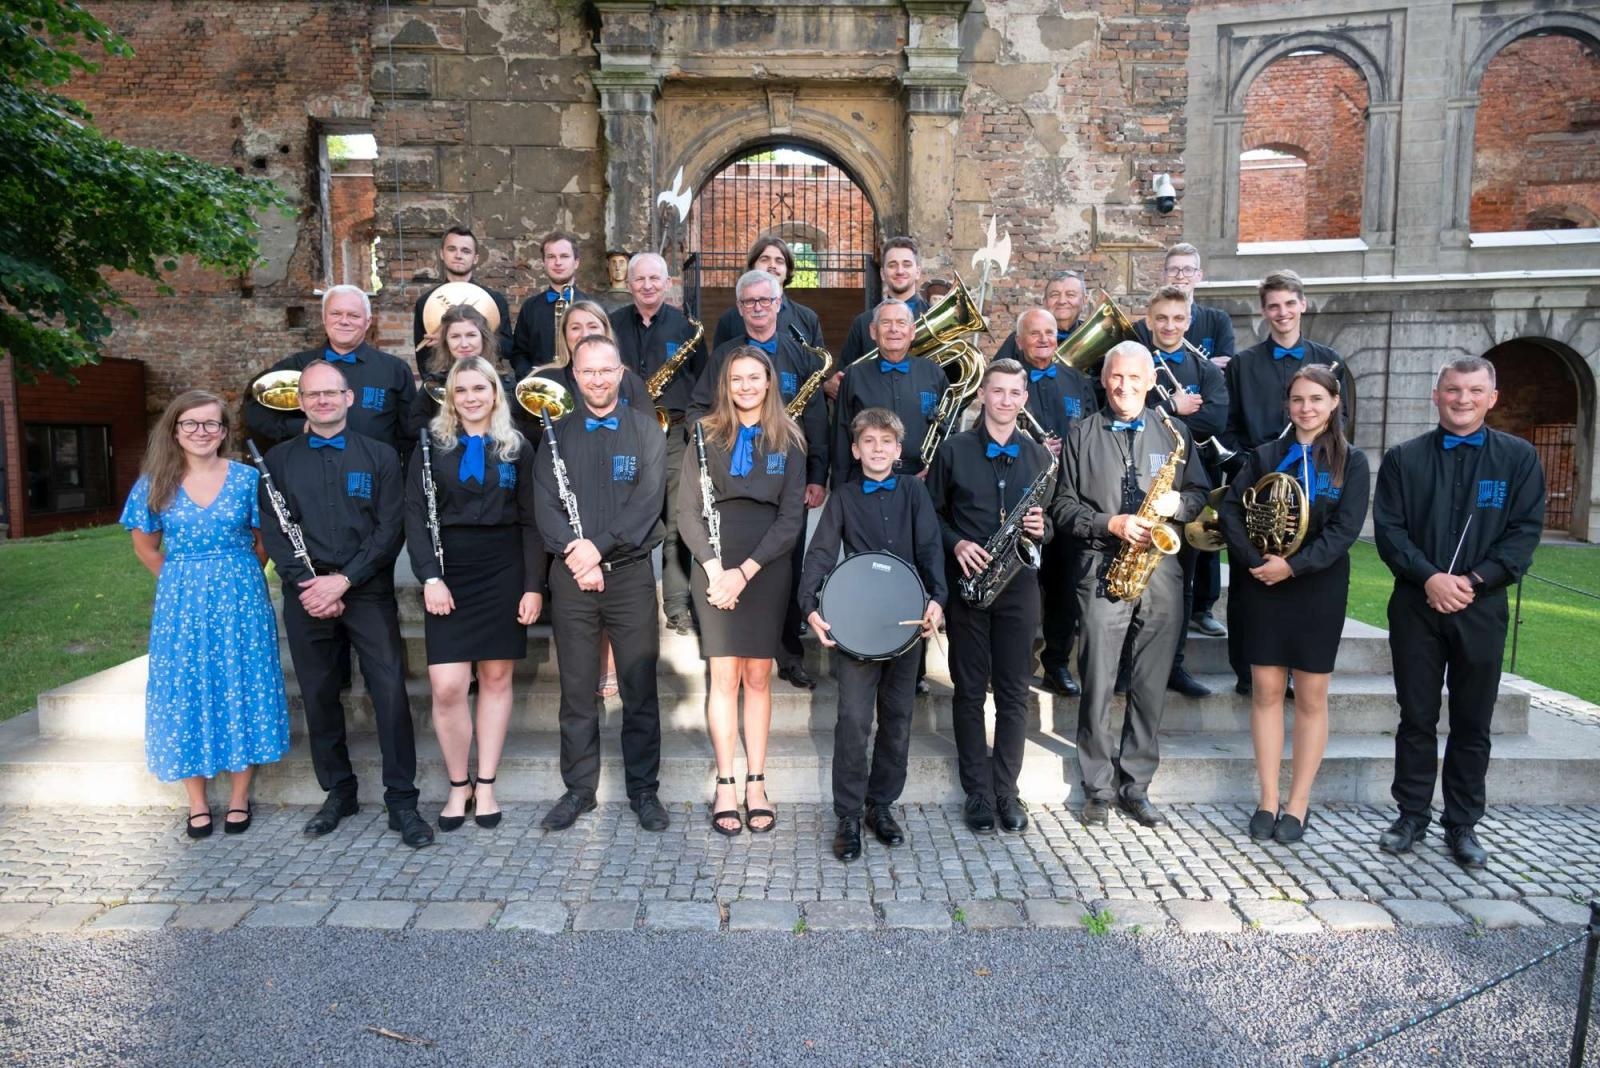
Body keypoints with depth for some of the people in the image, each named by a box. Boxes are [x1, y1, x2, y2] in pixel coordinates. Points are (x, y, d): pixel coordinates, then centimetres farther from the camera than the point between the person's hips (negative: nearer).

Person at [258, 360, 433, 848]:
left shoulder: (380, 456, 5)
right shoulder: (279, 460, 10)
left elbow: (390, 529, -3)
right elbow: (274, 532, 4)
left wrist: (343, 580, -13)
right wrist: (307, 586, -10)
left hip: (368, 592, -2)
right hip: (306, 596, 2)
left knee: (390, 692, -7)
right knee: (319, 695, 8)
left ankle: (402, 801, 2)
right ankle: (338, 792, 23)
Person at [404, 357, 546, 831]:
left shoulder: (517, 448, 6)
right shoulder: (432, 446, 6)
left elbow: (531, 521, 4)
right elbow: (416, 515, 0)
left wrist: (534, 585, -4)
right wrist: (430, 577, -11)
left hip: (504, 571, 1)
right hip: (449, 571, 0)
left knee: (496, 677, 5)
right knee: (446, 686, -6)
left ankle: (485, 785, 18)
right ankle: (457, 785, 14)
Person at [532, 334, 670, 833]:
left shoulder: (645, 429, 5)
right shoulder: (557, 433, 9)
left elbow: (648, 501, -7)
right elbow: (546, 504, 0)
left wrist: (599, 546, -17)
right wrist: (576, 556, -14)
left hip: (631, 572, -1)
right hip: (571, 575, 2)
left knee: (640, 689, 4)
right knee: (576, 689, 8)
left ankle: (644, 790, 16)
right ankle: (579, 789, 21)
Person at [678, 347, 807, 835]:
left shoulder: (788, 440, 5)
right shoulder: (706, 434, 6)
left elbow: (792, 517, -1)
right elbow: (688, 510, 2)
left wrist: (746, 570, -11)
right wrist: (713, 566, -12)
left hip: (767, 569, 0)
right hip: (714, 565, 0)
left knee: (758, 675, 4)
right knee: (724, 675, -1)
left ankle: (756, 782, 13)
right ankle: (725, 785, 9)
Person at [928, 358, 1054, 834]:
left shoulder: (1038, 455, 8)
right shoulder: (954, 450, 1)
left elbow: (1049, 515, 15)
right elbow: (931, 511, 4)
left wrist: (1041, 527, -8)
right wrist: (955, 543, -13)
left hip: (1018, 583, 2)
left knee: (1014, 692, 4)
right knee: (970, 690, 4)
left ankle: (1006, 790, 17)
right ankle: (977, 791, 15)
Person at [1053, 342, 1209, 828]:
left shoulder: (1174, 433, 13)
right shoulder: (1081, 436, 7)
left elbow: (1200, 492, 15)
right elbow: (1065, 506, 3)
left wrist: (1177, 502, -7)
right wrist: (1111, 524, -12)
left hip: (1161, 572, 2)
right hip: (1103, 571, -2)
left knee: (1151, 687, 6)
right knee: (1098, 686, -1)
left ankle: (1136, 786, 19)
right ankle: (1098, 790, 12)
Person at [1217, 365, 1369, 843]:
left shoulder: (1350, 461, 2)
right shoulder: (1264, 455, 7)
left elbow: (1345, 528, -8)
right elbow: (1229, 511, 0)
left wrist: (1293, 565, -16)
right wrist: (1255, 560, -13)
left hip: (1318, 588, -1)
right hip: (1263, 587, 1)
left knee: (1311, 696, 4)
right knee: (1266, 690, 3)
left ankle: (1298, 803, 12)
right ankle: (1268, 799, 11)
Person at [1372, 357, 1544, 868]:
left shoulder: (1519, 458, 5)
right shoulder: (1403, 459, 5)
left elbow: (1525, 531, -2)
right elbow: (1388, 528, -2)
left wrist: (1474, 580, -14)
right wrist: (1429, 577, -16)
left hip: (1482, 608, 0)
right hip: (1416, 605, 0)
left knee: (1473, 723, 9)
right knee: (1417, 718, 8)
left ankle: (1463, 824, 21)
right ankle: (1412, 816, 20)